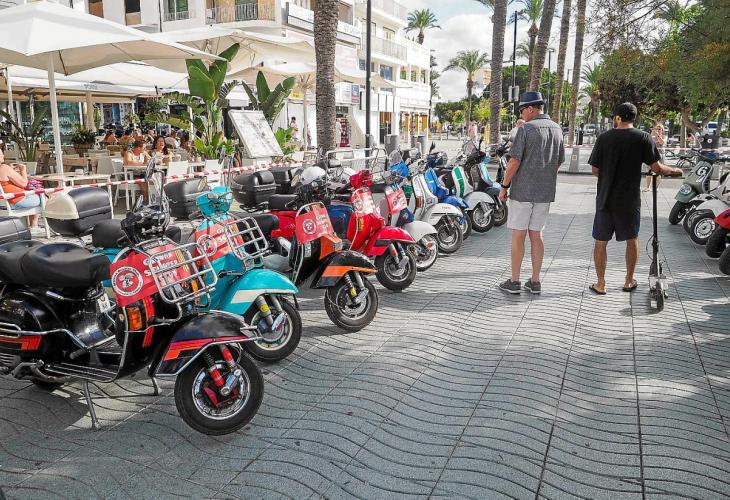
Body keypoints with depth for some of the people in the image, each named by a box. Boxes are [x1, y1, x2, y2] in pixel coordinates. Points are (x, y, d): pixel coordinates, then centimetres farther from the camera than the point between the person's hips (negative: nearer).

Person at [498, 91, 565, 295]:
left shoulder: (526, 129, -11)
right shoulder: (557, 129, 9)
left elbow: (515, 160, -15)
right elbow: (559, 161, 14)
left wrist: (504, 186, -7)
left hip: (523, 190, -6)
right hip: (545, 192, 6)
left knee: (518, 235, 0)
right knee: (536, 235, 11)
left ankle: (514, 281, 5)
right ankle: (535, 281, 14)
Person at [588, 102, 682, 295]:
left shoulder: (604, 137, -4)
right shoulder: (643, 138, -4)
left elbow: (595, 169, -3)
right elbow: (656, 168, -6)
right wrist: (674, 170, 13)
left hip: (605, 198, 0)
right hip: (630, 200, 1)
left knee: (600, 241, 9)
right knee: (632, 239, 18)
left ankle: (600, 284, 12)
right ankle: (629, 281, 26)